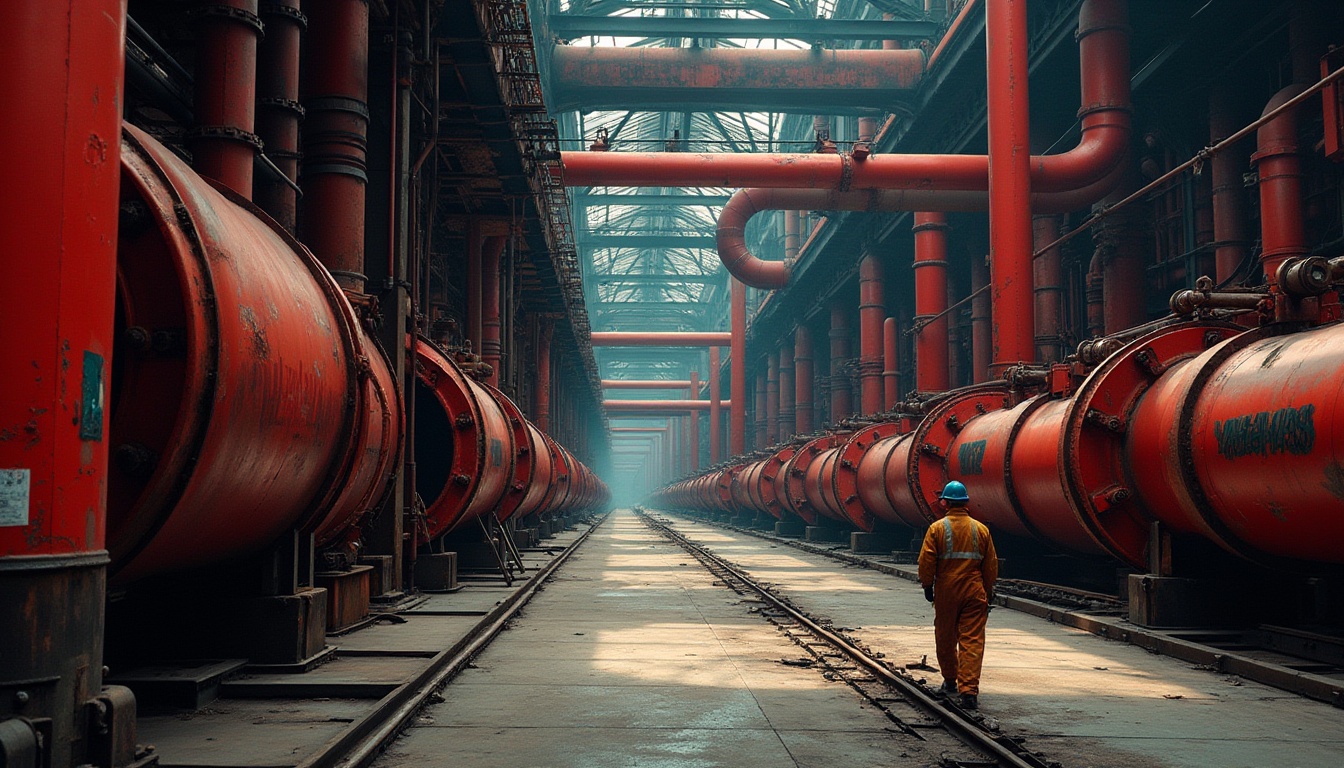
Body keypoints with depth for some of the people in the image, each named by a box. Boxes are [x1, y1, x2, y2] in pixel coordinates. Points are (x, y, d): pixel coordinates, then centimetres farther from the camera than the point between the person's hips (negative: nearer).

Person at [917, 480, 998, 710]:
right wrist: (988, 592, 17)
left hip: (946, 592, -1)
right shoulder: (981, 529, 3)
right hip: (974, 592, 1)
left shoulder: (937, 528, -5)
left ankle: (950, 681, 32)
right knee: (972, 641, -2)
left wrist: (927, 586, 7)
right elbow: (991, 564, 8)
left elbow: (926, 561, -6)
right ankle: (969, 691, -12)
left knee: (946, 639, 17)